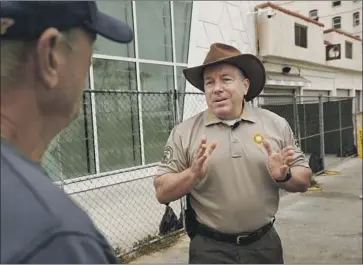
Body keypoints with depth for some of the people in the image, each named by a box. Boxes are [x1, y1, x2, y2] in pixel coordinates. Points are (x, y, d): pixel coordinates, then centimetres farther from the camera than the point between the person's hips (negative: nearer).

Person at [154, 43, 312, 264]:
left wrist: (283, 176, -17)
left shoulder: (277, 125, -1)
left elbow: (303, 181, 4)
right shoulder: (184, 133, -6)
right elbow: (162, 192, -6)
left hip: (265, 244, 3)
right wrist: (193, 173, -22)